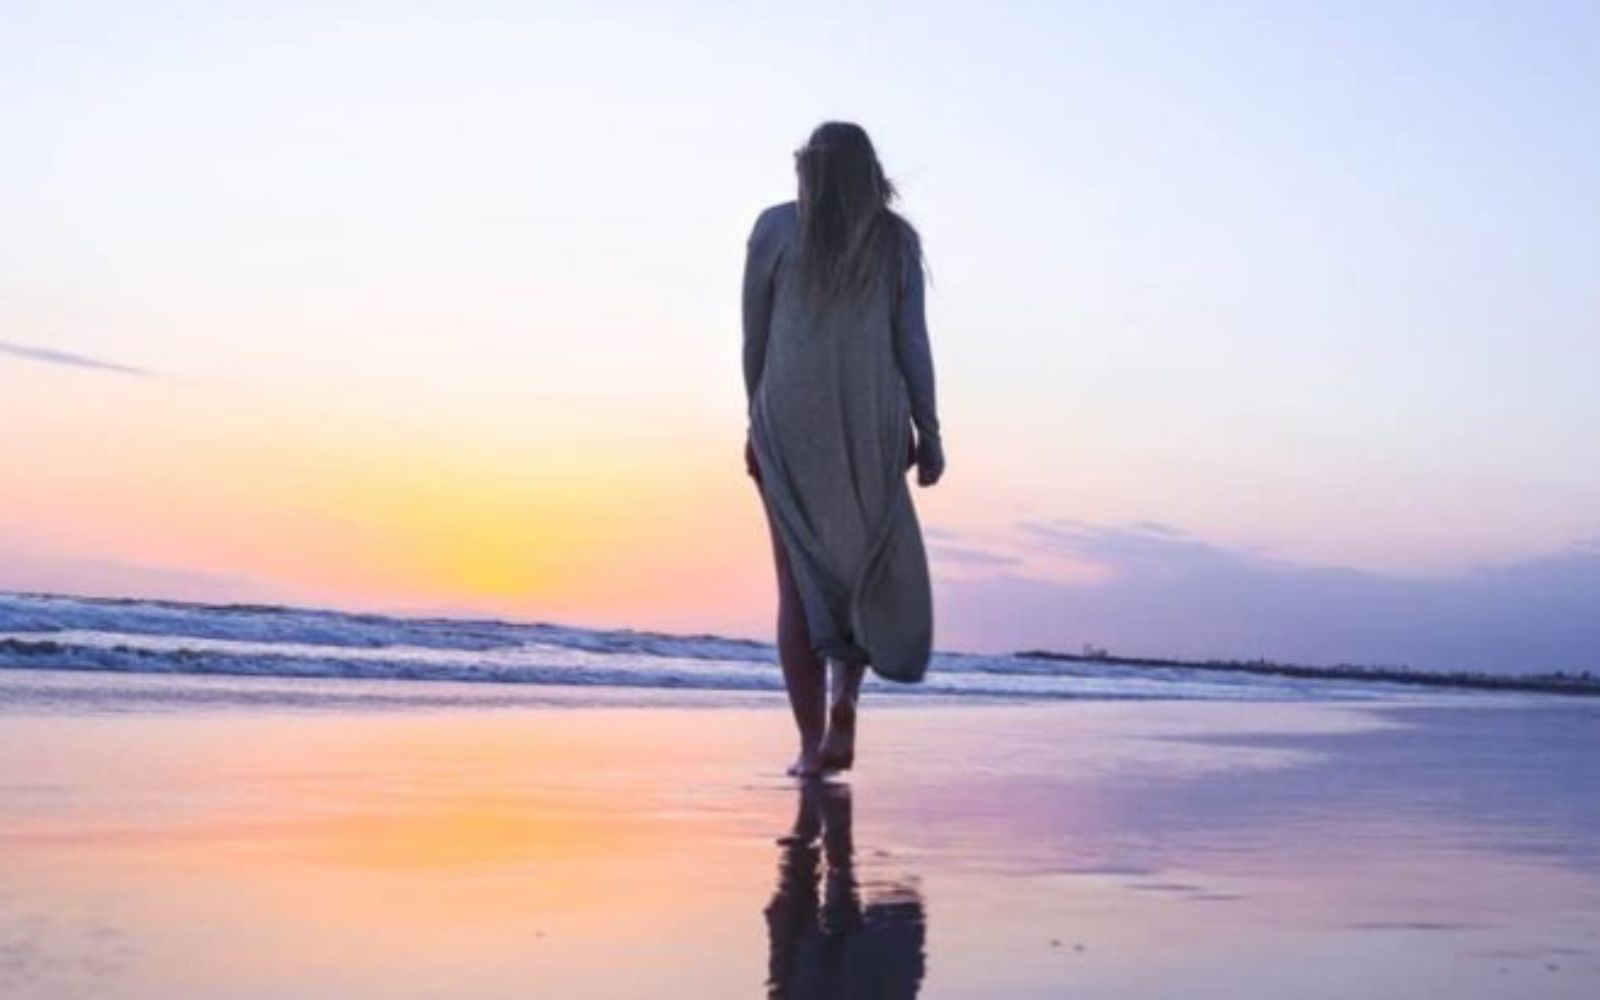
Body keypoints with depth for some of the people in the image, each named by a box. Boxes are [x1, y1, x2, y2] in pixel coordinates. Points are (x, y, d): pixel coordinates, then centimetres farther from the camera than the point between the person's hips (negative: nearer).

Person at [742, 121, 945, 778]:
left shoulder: (775, 229, 4)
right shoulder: (895, 238, 5)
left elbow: (754, 336, 4)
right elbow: (912, 342, 1)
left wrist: (757, 421, 13)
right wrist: (928, 432, 6)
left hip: (790, 419, 0)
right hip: (872, 424, 0)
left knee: (800, 578, 4)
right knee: (870, 569, 13)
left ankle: (812, 743, 0)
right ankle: (843, 699, -11)